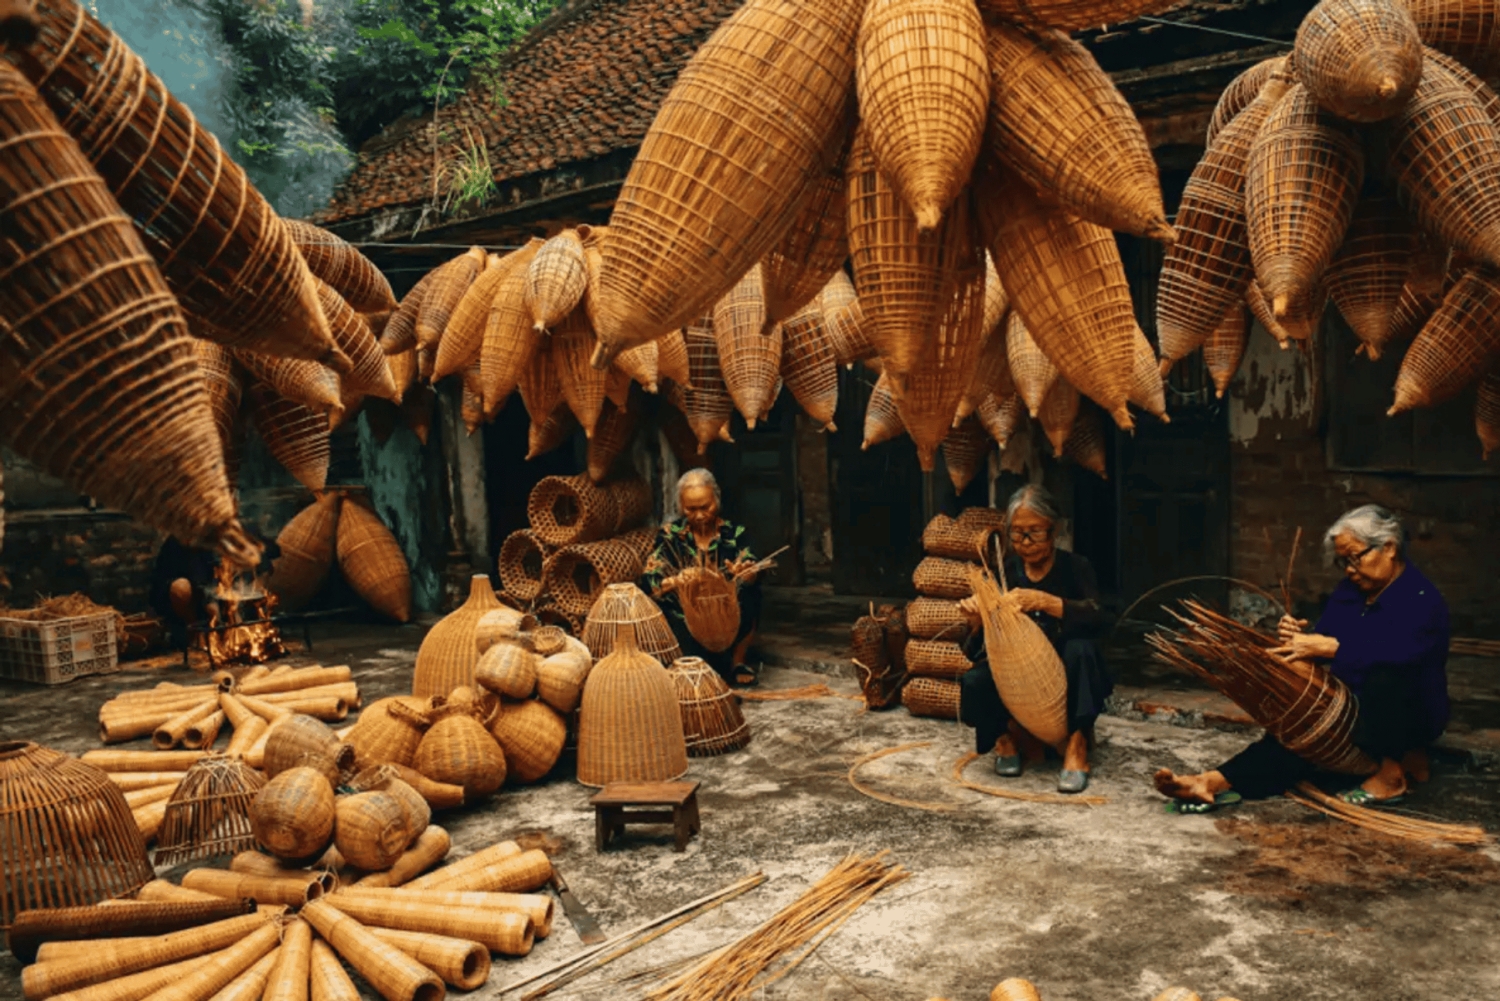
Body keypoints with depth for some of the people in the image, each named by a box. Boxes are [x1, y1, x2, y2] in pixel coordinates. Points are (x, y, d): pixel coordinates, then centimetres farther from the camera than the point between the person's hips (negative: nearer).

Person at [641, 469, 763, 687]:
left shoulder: (733, 534, 2)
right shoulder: (670, 535, -1)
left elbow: (751, 576, -11)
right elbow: (649, 581, -9)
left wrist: (747, 574, -36)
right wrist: (673, 583, -32)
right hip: (685, 618, -2)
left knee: (750, 594, -26)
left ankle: (737, 660, -6)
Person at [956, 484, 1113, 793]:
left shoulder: (1076, 567, -8)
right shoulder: (1003, 571, -2)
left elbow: (1097, 620, -30)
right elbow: (975, 652, -6)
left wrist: (1045, 602, -44)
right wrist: (976, 623, -29)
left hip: (1065, 679, -2)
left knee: (1081, 647, -33)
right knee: (974, 682, -29)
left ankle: (1077, 742, -22)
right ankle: (1004, 737, 2)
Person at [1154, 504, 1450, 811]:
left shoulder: (1421, 598, -15)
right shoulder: (1347, 592, 9)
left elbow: (1398, 650, -36)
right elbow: (1322, 644, 4)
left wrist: (1328, 647, -43)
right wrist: (1299, 639, -19)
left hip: (1406, 715, -5)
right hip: (1347, 709, 6)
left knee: (1387, 674, -38)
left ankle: (1391, 774, -23)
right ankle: (1215, 782, -42)